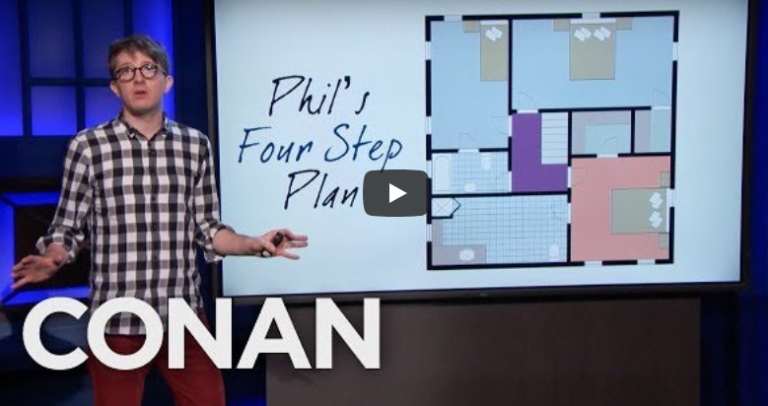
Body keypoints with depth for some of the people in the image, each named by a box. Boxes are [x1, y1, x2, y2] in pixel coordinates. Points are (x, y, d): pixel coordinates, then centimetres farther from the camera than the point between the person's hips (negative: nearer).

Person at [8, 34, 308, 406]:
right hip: (116, 321, -2)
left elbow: (206, 230, 8)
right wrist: (51, 260, -20)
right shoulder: (88, 147, -3)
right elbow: (67, 229, 1)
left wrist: (254, 245, -8)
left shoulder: (195, 145, 4)